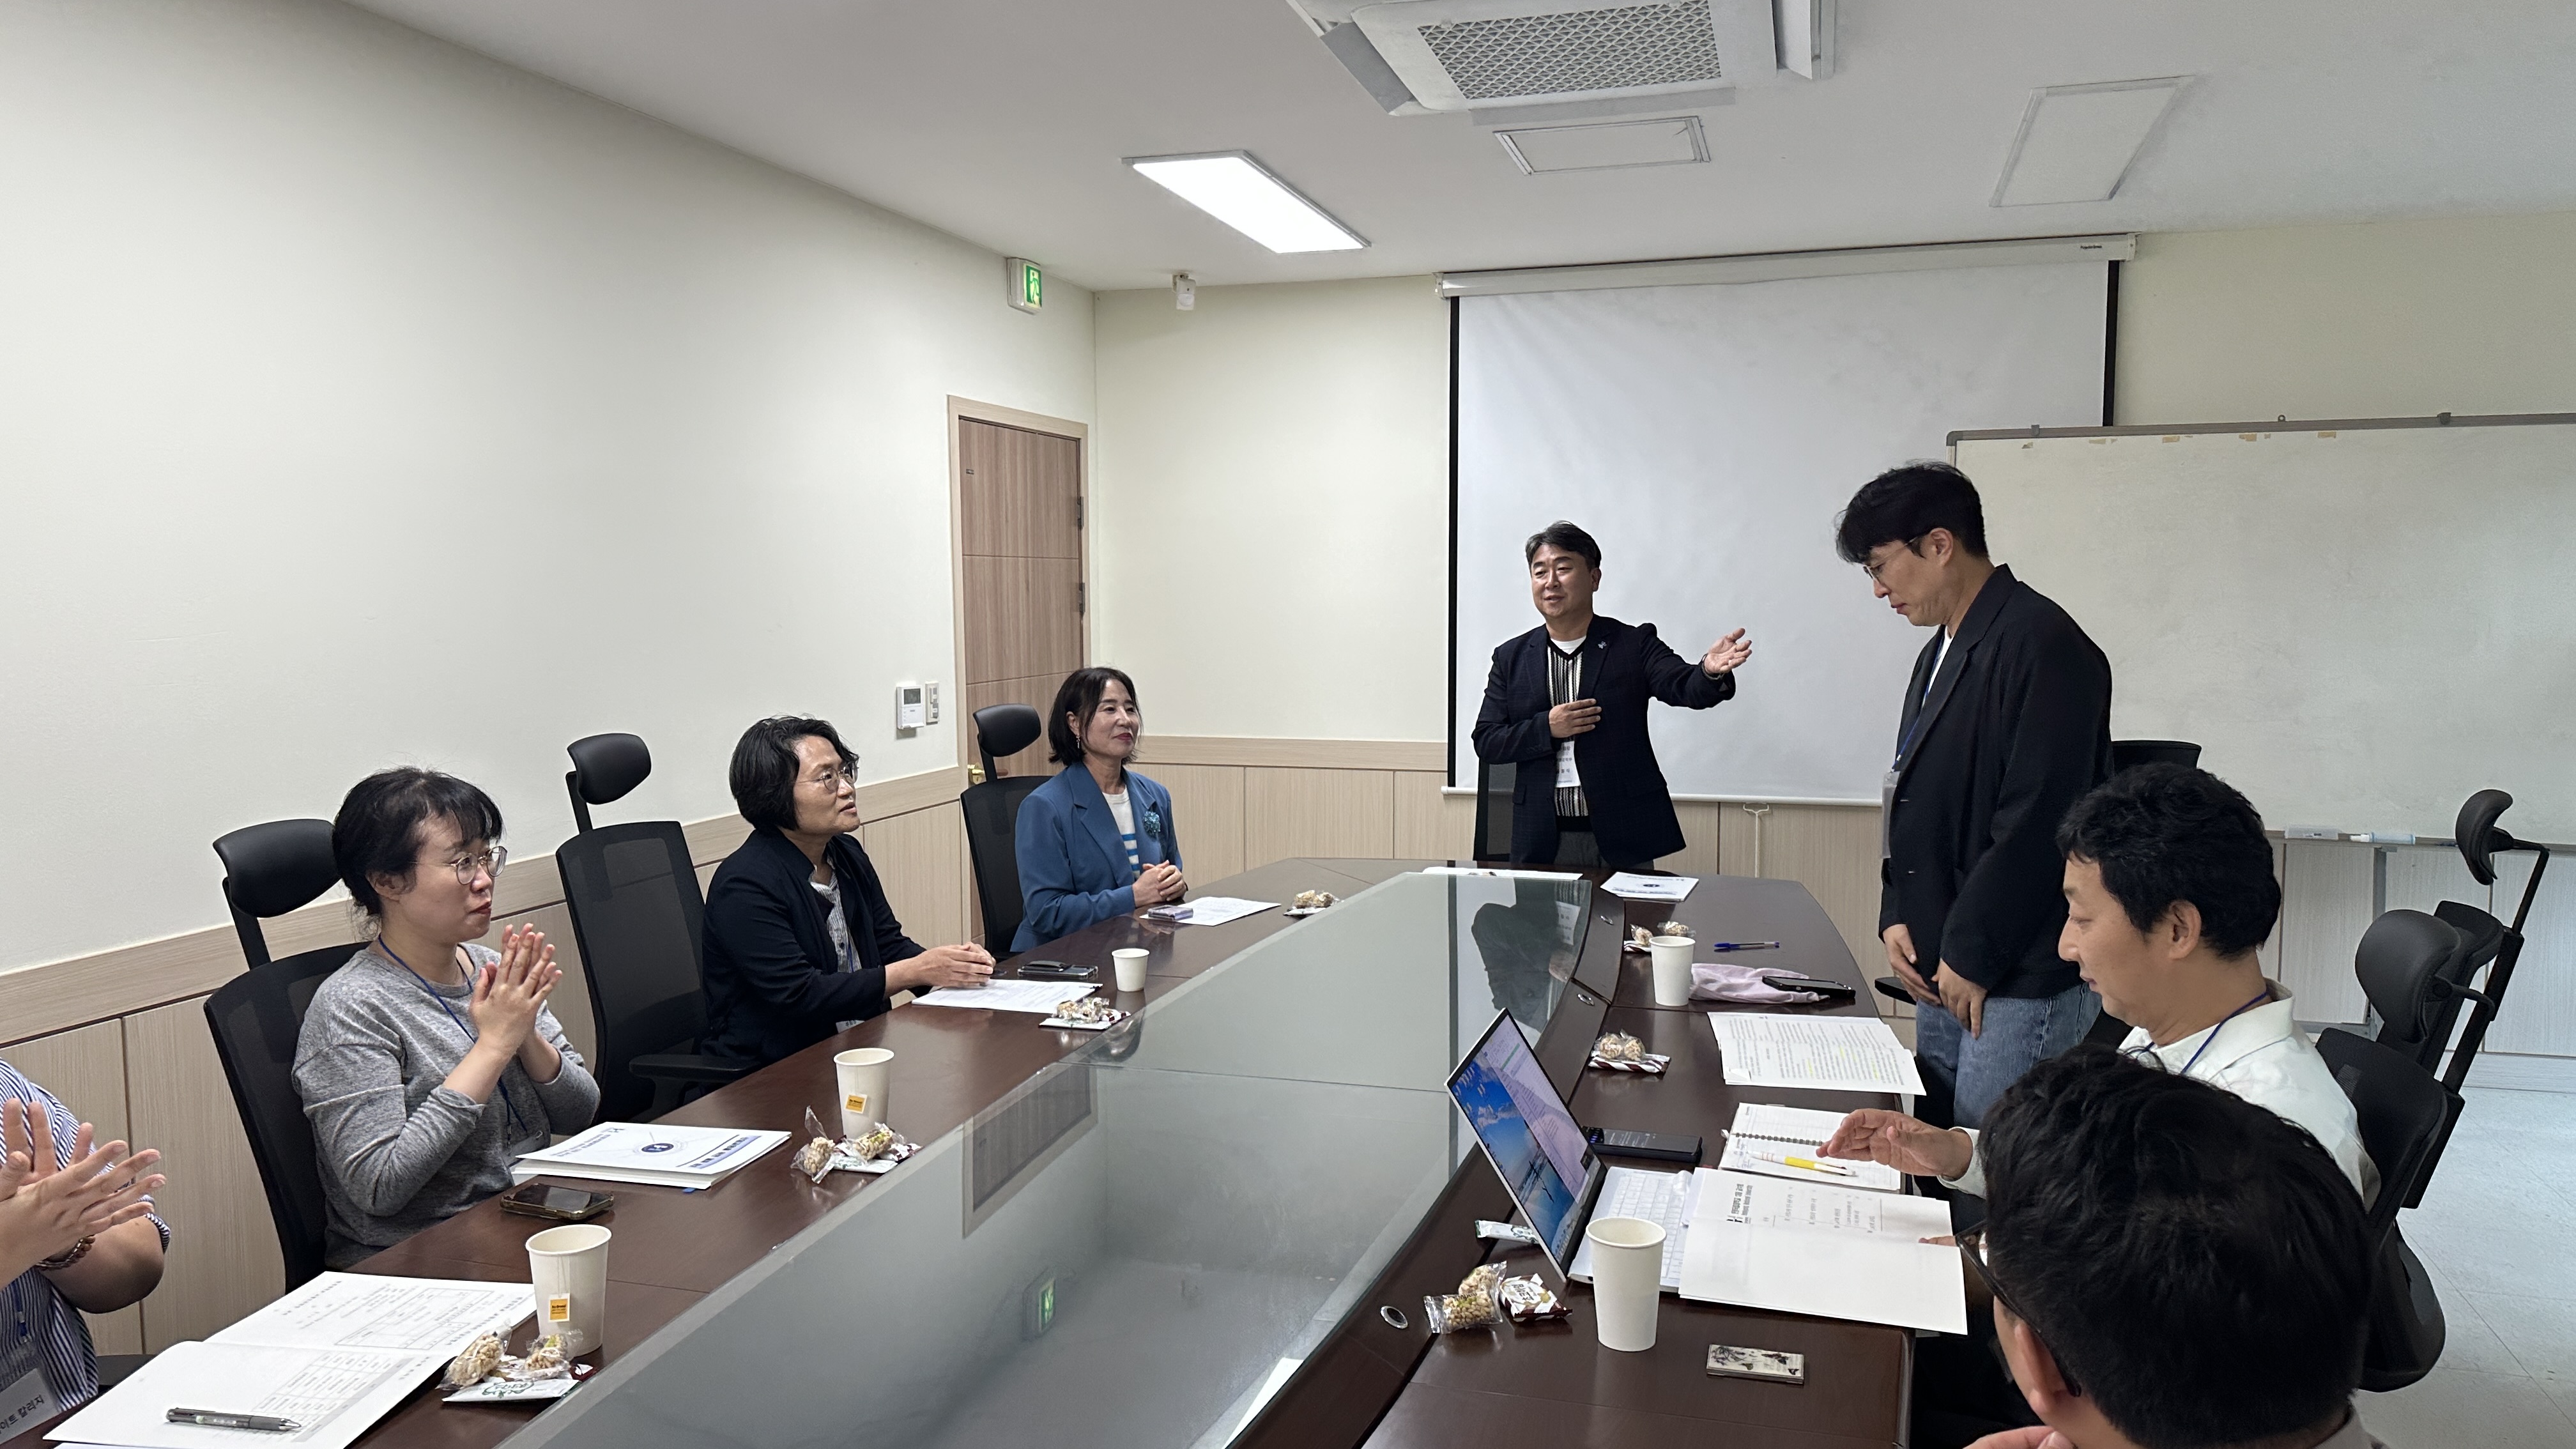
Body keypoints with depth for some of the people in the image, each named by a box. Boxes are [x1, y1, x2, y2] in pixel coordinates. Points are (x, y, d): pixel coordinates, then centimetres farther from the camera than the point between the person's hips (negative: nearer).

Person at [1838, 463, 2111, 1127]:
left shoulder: (2043, 647, -15)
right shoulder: (1944, 651, 14)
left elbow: (2035, 823, -20)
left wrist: (1972, 955, -15)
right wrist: (1897, 916, 9)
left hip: (2023, 980, -9)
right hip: (1943, 971, 9)